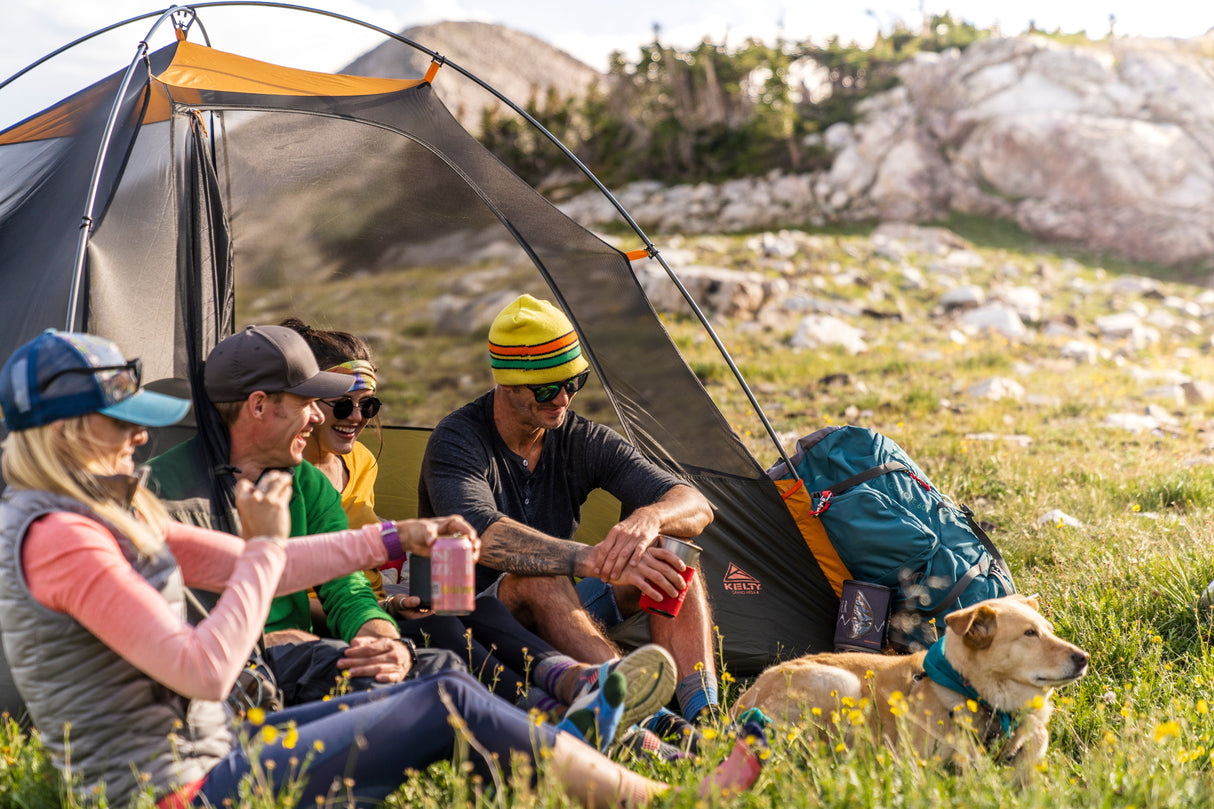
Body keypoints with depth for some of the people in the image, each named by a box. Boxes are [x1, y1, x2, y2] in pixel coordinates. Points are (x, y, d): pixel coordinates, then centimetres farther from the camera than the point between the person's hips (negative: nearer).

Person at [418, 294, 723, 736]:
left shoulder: (586, 441, -1)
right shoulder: (456, 442, -15)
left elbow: (695, 504, -10)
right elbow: (482, 534, -37)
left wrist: (648, 517, -36)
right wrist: (596, 561, -48)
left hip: (553, 621, 5)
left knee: (667, 555, -17)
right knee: (536, 578, -38)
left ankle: (704, 720, -32)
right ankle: (647, 723, -47)